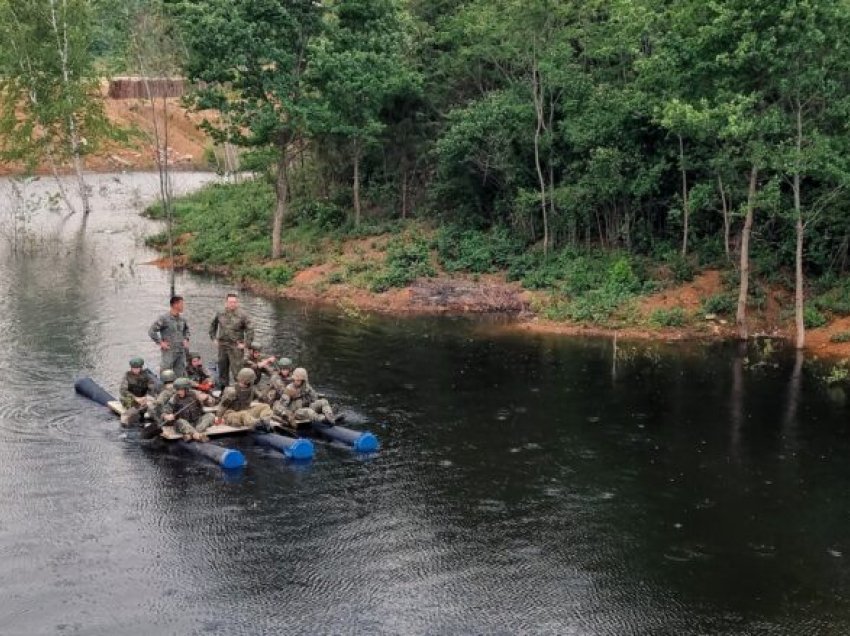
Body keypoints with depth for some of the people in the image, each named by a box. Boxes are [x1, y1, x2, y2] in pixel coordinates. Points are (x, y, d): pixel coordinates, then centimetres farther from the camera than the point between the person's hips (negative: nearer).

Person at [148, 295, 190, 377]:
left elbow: (186, 329, 31)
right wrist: (160, 342, -11)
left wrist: (186, 339, 15)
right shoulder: (164, 318, -10)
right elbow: (151, 331, -11)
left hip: (181, 351, 6)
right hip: (169, 352, -6)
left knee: (180, 375, 9)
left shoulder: (182, 319, 10)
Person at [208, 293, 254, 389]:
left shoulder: (242, 315, -7)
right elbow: (213, 325, 22)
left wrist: (245, 343, -9)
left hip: (236, 346, -5)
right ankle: (222, 388, 25)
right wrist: (214, 338, 14)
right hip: (222, 346, 5)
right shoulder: (220, 314, 6)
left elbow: (250, 330, -5)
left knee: (236, 369, -8)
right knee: (222, 368, 13)